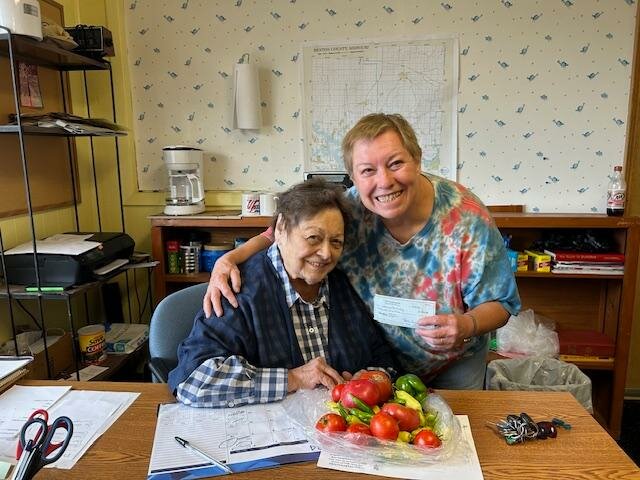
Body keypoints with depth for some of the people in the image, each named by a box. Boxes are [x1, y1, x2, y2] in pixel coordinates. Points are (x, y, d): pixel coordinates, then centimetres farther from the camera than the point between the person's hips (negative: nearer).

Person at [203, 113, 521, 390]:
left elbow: (499, 303, -17)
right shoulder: (348, 209, -23)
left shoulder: (466, 218, -27)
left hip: (455, 362, 0)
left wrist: (467, 325, -39)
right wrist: (229, 259, -29)